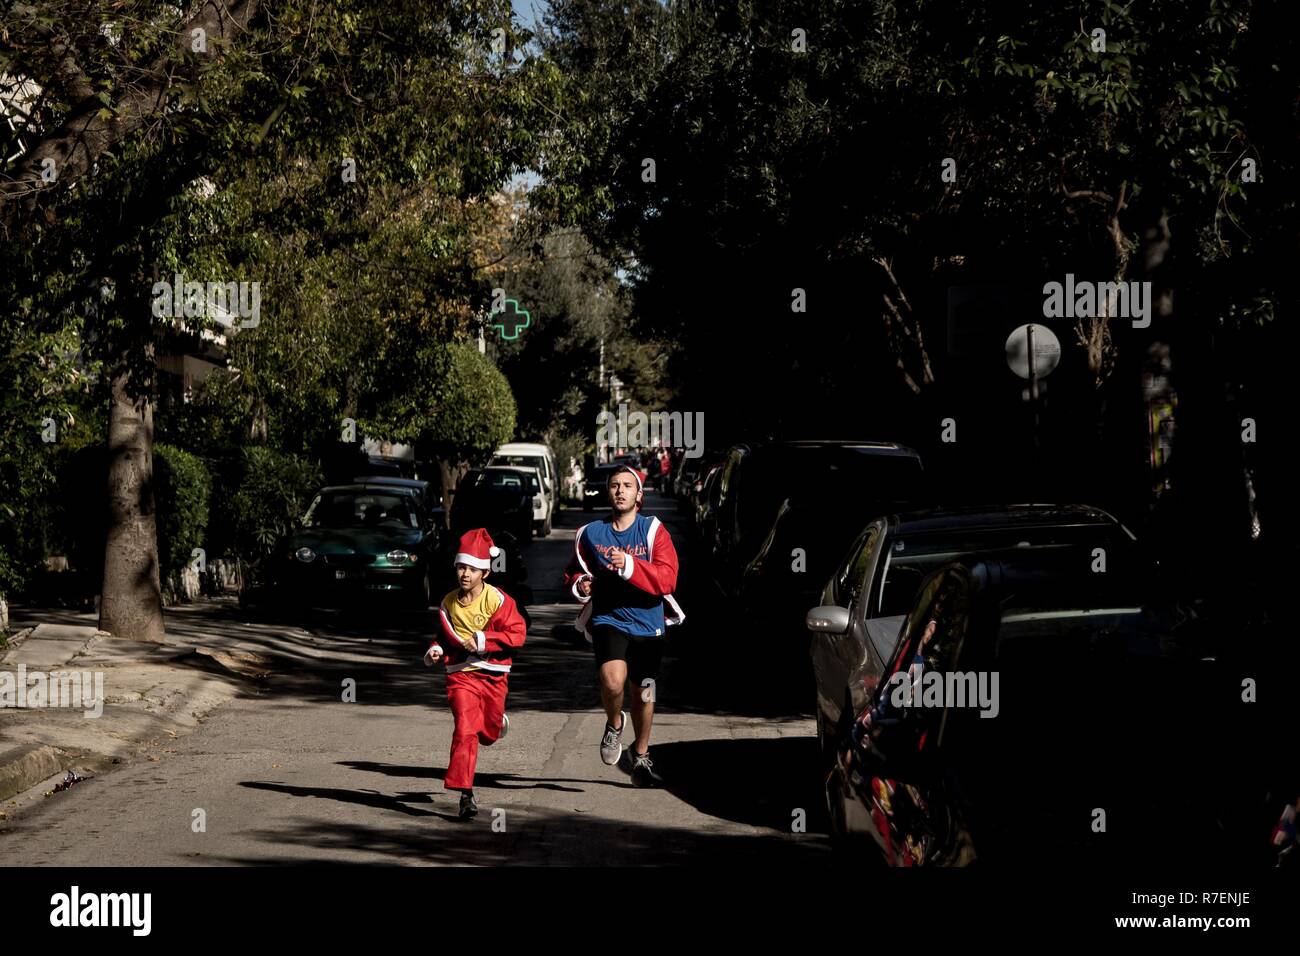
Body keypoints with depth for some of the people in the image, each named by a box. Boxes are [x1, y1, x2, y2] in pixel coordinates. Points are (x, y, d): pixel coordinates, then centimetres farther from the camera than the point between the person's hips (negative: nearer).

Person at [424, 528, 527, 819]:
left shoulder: (498, 599, -10)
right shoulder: (449, 603, 3)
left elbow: (517, 633, -14)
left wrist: (483, 640, -21)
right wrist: (435, 650, -1)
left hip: (493, 674, -1)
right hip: (461, 673, 1)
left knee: (488, 734, 14)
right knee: (465, 729, -17)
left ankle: (497, 719, 54)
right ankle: (465, 793, -16)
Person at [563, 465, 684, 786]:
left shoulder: (653, 531, -4)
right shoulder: (591, 534, 3)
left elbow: (667, 578, -15)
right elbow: (573, 572, 18)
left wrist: (631, 566, -29)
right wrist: (579, 584, -5)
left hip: (647, 624, 1)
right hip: (608, 619, -1)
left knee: (644, 694, 13)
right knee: (613, 681, -26)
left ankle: (640, 756, 37)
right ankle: (614, 724, 7)